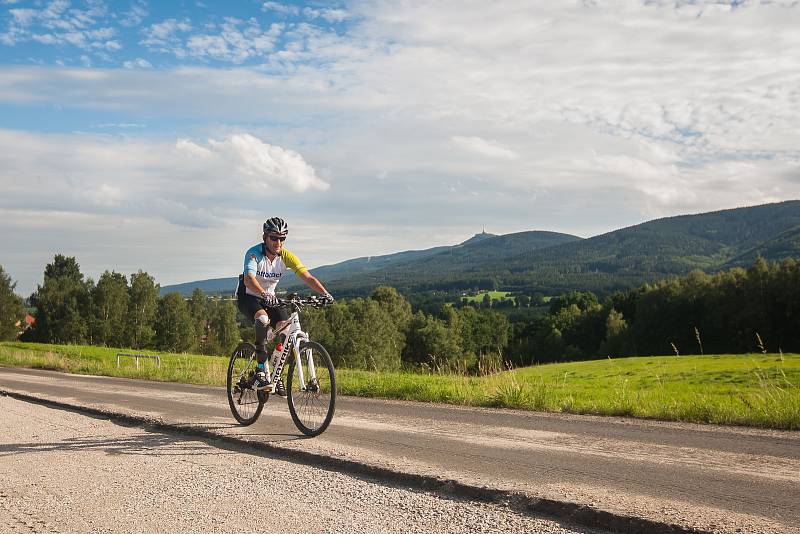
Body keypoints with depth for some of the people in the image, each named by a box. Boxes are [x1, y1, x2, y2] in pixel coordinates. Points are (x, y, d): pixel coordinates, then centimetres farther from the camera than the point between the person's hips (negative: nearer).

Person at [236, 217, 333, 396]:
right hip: (248, 297, -5)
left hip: (270, 297, 5)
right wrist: (264, 294, -61)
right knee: (263, 318, -35)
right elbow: (249, 279, -41)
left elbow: (307, 277, -22)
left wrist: (325, 293, -39)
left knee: (285, 327, -17)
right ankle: (261, 371, -28)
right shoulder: (254, 253, -25)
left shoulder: (286, 256, -14)